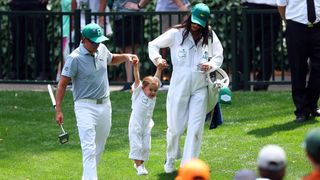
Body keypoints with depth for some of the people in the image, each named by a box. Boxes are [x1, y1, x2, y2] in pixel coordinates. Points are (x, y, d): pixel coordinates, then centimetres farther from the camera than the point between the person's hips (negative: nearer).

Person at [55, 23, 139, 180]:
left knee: (99, 147, 14)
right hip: (85, 107, -7)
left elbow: (112, 59, 28)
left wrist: (126, 56, 8)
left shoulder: (102, 49, 4)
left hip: (105, 105, 7)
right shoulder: (75, 58, -15)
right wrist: (58, 110, -17)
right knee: (89, 148, -17)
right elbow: (62, 84, -12)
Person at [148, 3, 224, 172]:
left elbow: (219, 56, 11)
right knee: (175, 126, 5)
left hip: (200, 87, 2)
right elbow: (153, 44, 0)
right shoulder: (176, 33, -6)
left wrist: (211, 65, -10)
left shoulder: (210, 36, 2)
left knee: (196, 128, -3)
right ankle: (171, 157, 33)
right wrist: (157, 59, -19)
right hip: (179, 86, -2)